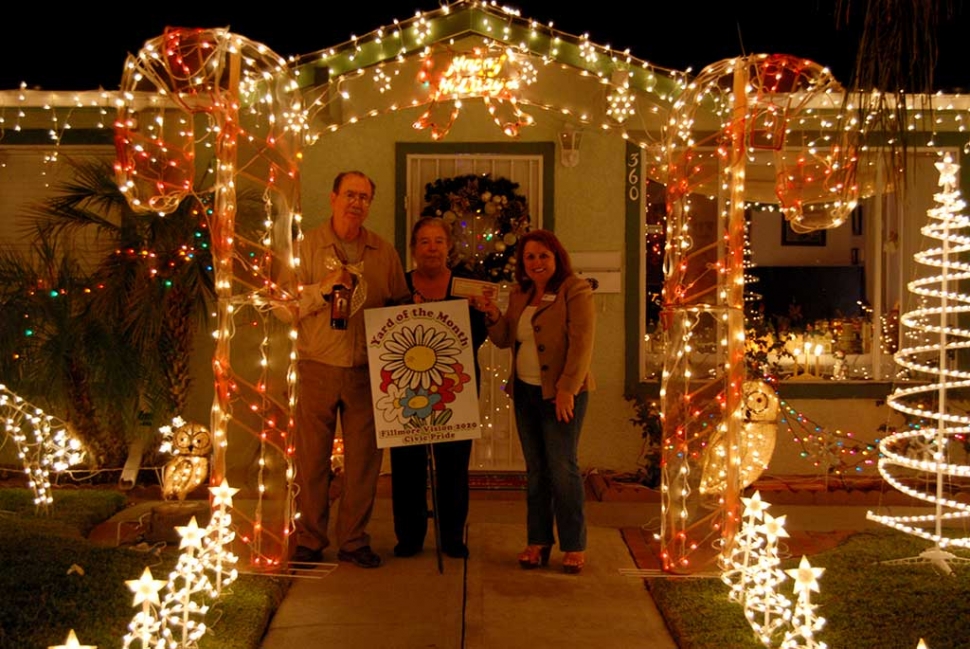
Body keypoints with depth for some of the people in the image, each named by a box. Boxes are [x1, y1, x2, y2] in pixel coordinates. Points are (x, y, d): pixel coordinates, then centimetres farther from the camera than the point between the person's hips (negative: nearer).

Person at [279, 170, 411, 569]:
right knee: (312, 458, 3)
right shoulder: (306, 247, 3)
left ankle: (354, 540, 19)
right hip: (317, 368, -2)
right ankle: (309, 542, 17)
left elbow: (402, 306, 13)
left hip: (367, 372, 2)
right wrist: (325, 287, -15)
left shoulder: (384, 253, 10)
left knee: (364, 458, 6)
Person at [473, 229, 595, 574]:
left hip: (561, 393, -6)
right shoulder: (520, 294, 13)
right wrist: (493, 315, -4)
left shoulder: (575, 291, -8)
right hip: (525, 391, 6)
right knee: (535, 469, 10)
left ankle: (574, 546, 8)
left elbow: (581, 343, -15)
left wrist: (567, 389, -21)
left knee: (562, 467, -4)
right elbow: (504, 340, 15)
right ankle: (538, 541, 19)